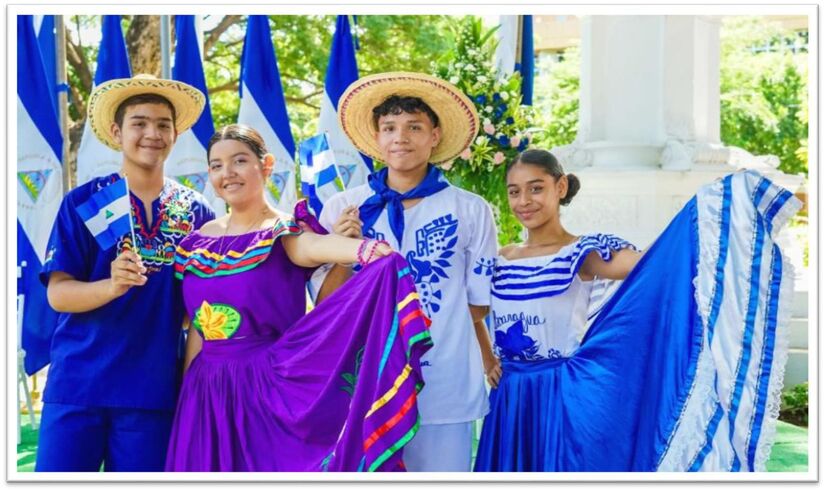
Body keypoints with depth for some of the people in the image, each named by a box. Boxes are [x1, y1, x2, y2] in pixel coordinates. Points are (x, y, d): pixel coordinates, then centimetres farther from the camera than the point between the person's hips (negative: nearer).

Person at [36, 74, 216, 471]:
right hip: (77, 384, -2)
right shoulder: (83, 201, -1)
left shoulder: (195, 211, 5)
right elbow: (58, 293, -6)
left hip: (152, 390, 2)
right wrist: (112, 285, -25)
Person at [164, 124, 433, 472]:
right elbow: (197, 327, 13)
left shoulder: (284, 231, -7)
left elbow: (314, 246, -32)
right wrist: (185, 393, 14)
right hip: (209, 392, 5)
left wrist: (364, 249, -53)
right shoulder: (200, 241, 7)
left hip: (270, 386, -4)